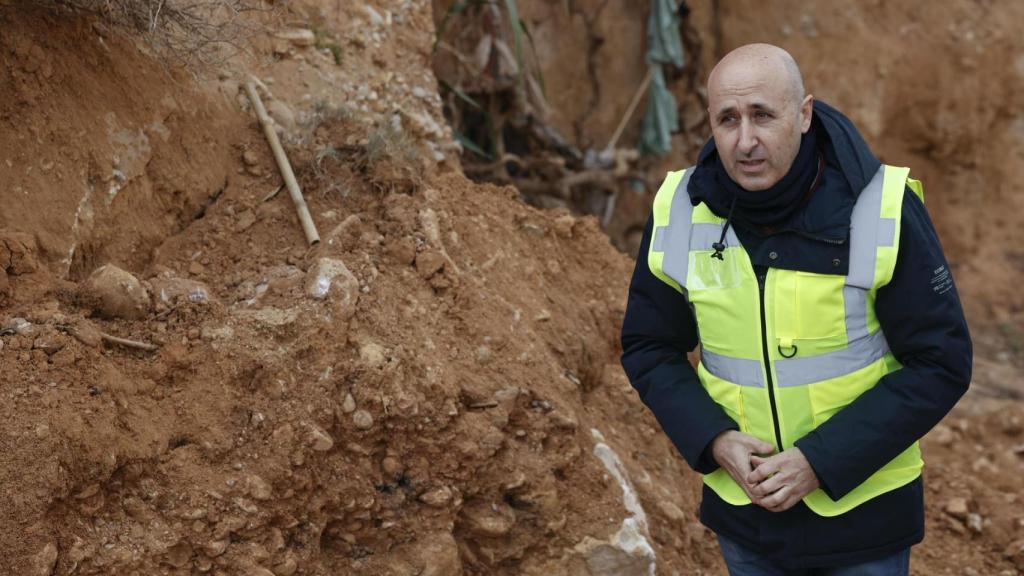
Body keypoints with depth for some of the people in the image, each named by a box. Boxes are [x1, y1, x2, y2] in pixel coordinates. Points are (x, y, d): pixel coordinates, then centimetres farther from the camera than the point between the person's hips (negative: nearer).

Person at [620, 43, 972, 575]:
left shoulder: (883, 210, -18)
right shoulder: (680, 213, -9)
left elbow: (940, 363, -14)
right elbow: (648, 350, 2)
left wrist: (821, 461, -20)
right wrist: (714, 440, -15)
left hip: (863, 507, -3)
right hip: (741, 510, 3)